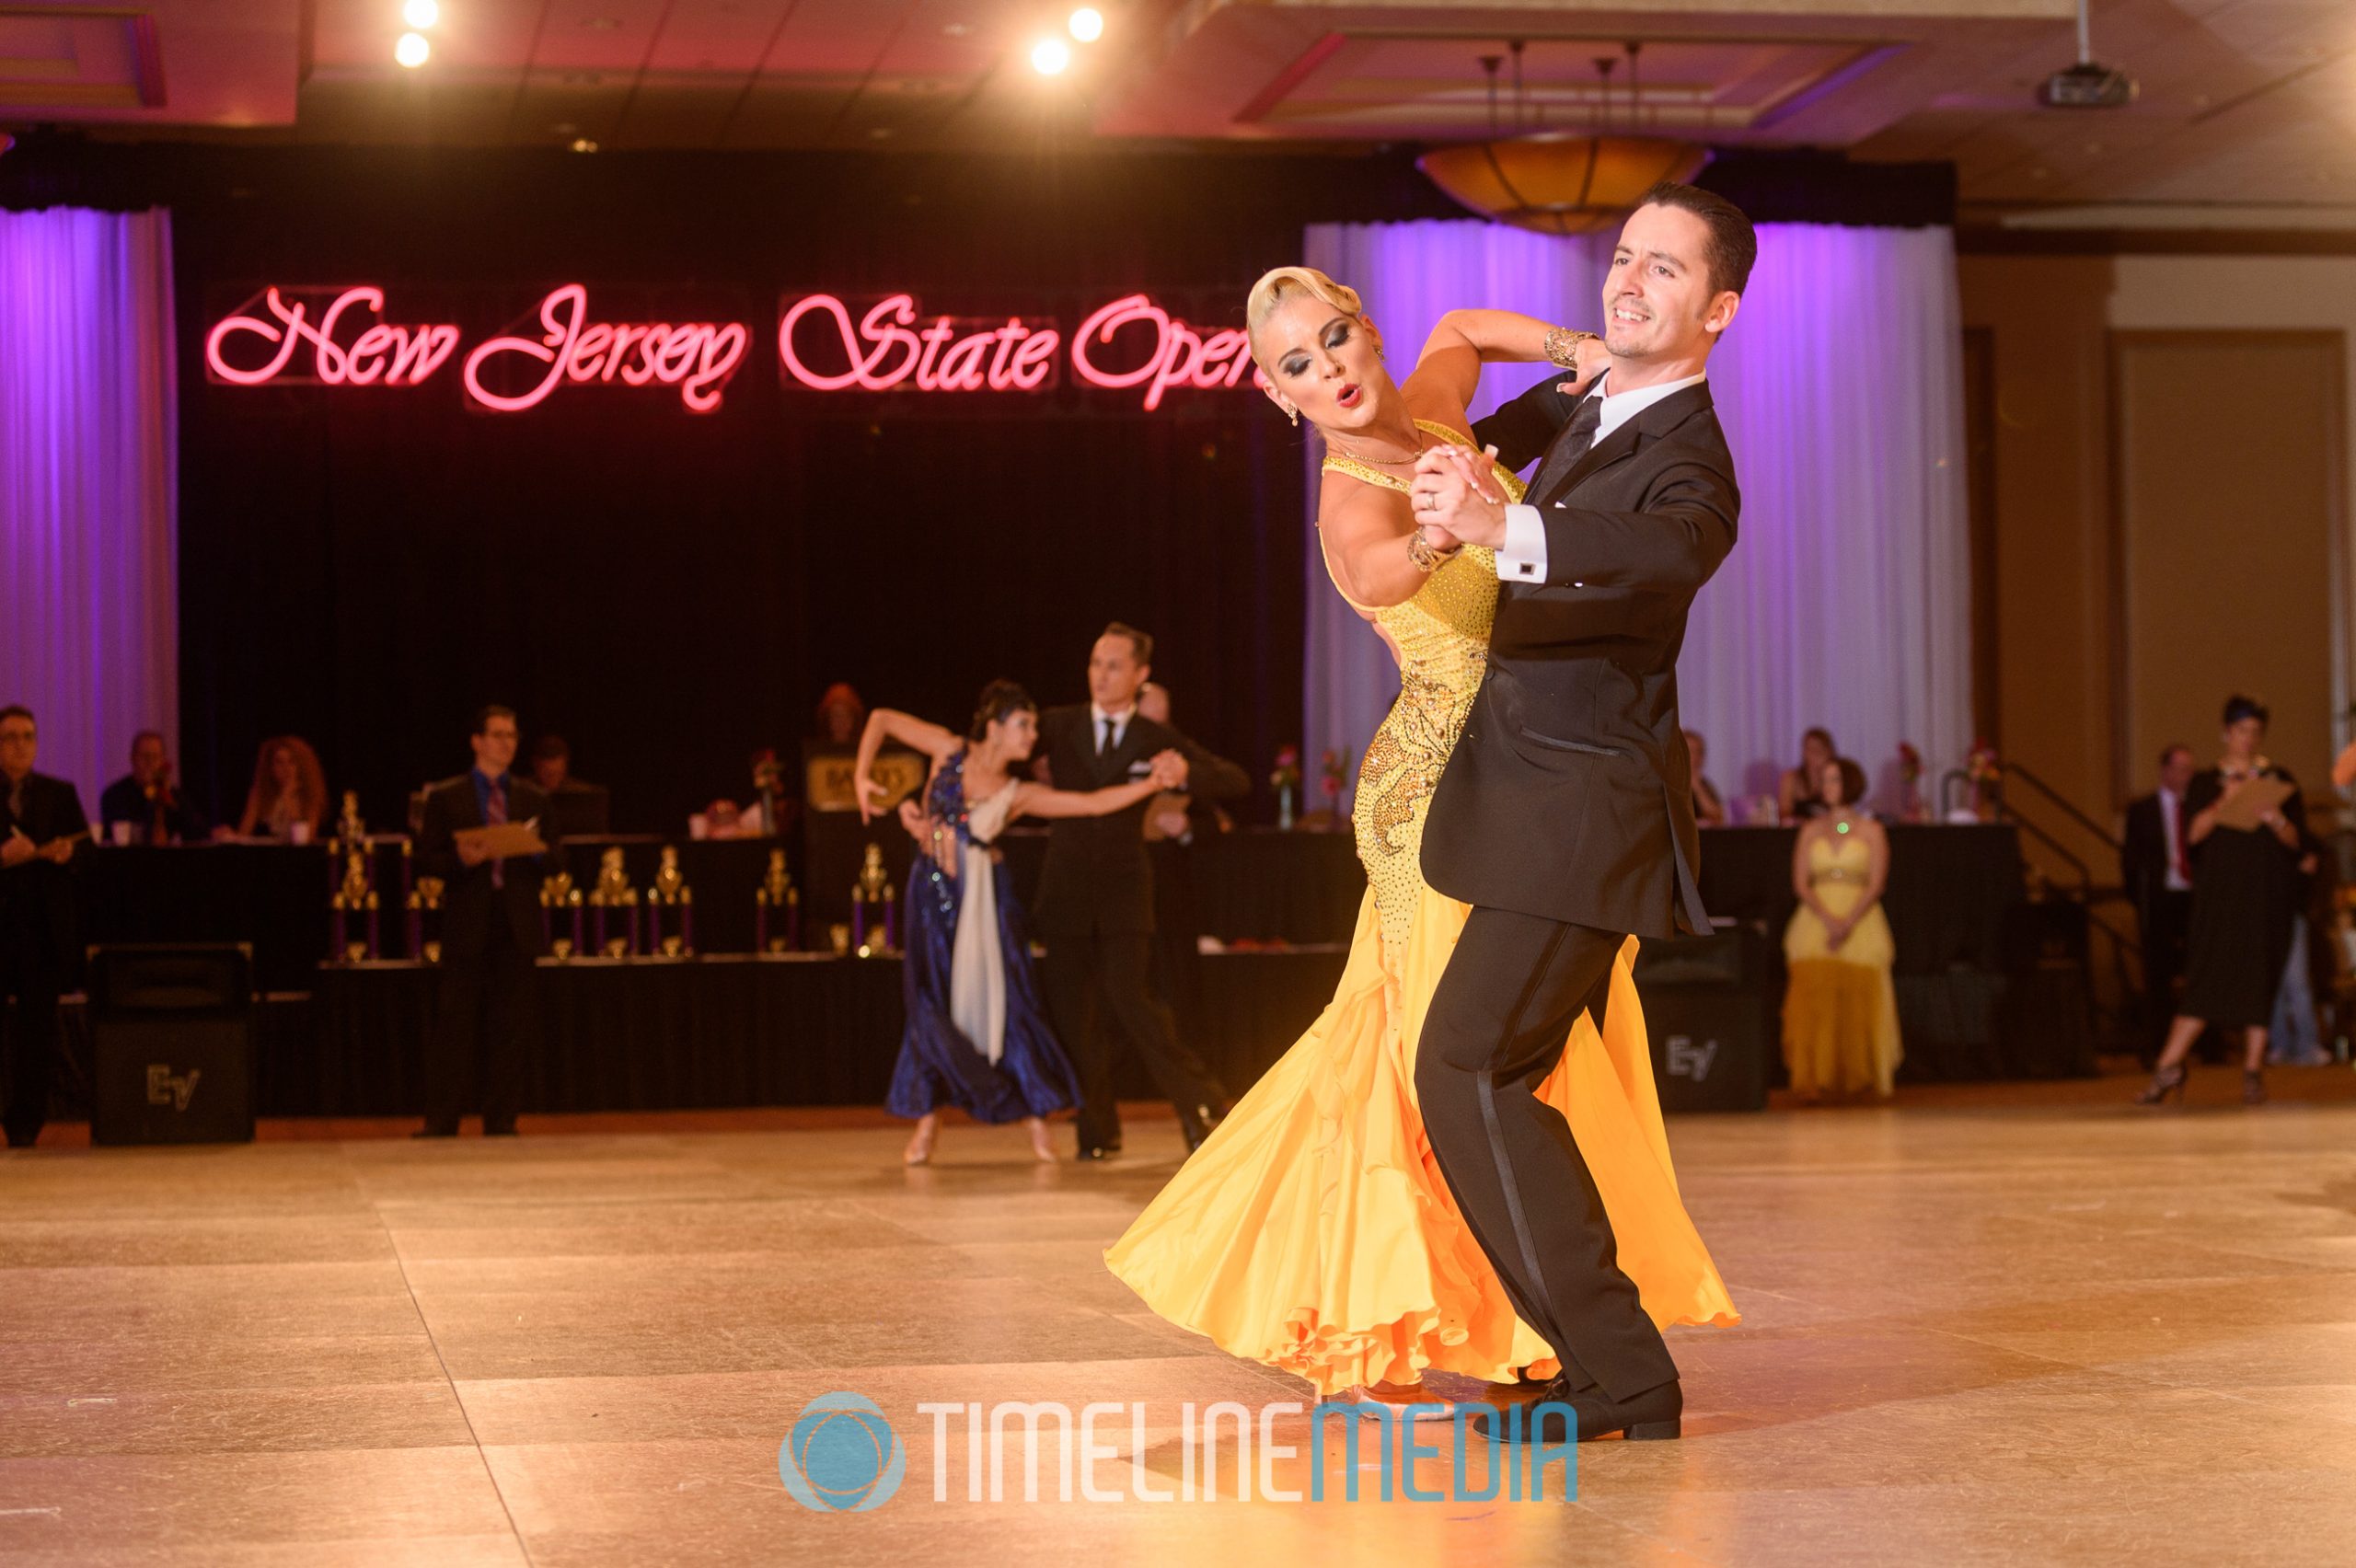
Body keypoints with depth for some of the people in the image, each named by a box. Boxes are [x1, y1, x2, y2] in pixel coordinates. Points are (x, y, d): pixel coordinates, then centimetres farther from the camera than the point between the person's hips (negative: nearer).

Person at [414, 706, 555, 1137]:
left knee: (510, 1027, 2)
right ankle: (441, 1121, 0)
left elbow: (552, 859, 12)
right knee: (455, 1024, -4)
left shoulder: (533, 799, 13)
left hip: (517, 924, 3)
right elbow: (427, 861, 2)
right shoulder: (446, 797, 5)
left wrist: (535, 851, -10)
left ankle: (500, 1121, 8)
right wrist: (460, 860, -17)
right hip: (467, 924, -2)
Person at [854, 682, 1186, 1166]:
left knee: (1004, 999, -2)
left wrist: (1153, 782, -18)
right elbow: (882, 719, 3)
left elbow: (1095, 803, -9)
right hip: (933, 892, 0)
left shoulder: (1018, 794, -3)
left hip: (984, 899, 0)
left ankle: (1035, 1117, 7)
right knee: (932, 1004, 2)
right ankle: (927, 1118, 14)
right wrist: (862, 776, -9)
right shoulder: (951, 752, -4)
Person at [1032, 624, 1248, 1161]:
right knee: (1072, 1010, 1)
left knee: (1130, 998, -15)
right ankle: (1097, 1131, 13)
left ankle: (1200, 1104, -2)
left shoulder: (1157, 741, 5)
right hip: (1066, 888, 2)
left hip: (1123, 887, -2)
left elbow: (1235, 781, 1)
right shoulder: (1057, 726, 8)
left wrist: (1185, 776, -20)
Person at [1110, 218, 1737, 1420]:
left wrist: (1571, 352, 10)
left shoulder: (1427, 411, 5)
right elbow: (1377, 573, -43)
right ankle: (1370, 1344, -1)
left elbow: (1460, 327, 27)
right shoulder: (1351, 498, -19)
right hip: (1445, 785, -8)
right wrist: (1447, 527, -64)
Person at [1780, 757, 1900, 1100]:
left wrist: (1847, 923, -15)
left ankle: (1857, 1080, 0)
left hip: (1861, 923, -1)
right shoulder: (1811, 830, 13)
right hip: (1816, 922, 1)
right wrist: (1828, 920, -12)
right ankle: (1815, 1081, -16)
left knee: (1860, 1003, -8)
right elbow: (1800, 884, 5)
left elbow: (1876, 884, -2)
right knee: (1815, 1002, -13)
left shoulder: (1871, 830, 7)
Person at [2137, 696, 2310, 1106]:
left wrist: (2276, 821, -14)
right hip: (2220, 892, -1)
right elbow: (2192, 834, -5)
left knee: (2260, 977, -4)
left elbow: (2299, 842, 6)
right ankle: (2170, 1067, -11)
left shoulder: (2279, 780, 10)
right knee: (2206, 974, -11)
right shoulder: (2204, 783, 9)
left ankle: (2254, 1072, -2)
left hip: (2268, 894, 1)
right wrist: (2225, 802, -18)